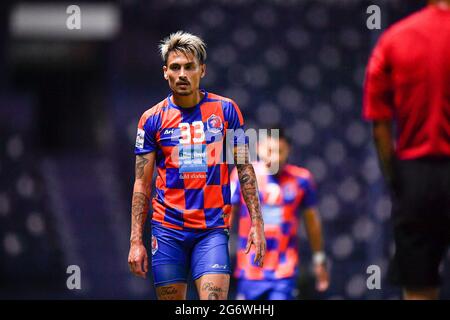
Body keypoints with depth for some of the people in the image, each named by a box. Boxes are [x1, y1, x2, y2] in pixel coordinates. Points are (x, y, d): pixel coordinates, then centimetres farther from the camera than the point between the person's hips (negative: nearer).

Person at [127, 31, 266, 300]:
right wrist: (136, 241, -1)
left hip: (213, 229, -1)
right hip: (167, 229, 1)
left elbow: (245, 169, 7)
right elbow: (142, 184, 5)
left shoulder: (225, 110, 3)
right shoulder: (152, 119, 3)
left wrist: (256, 223, -1)